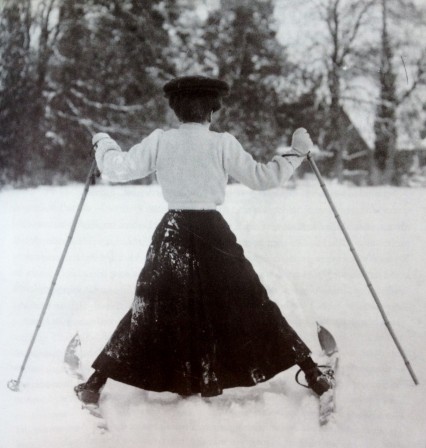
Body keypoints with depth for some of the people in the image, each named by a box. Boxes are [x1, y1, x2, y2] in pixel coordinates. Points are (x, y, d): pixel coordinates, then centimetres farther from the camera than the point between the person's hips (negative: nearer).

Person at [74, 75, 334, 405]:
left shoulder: (160, 141, -2)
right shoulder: (223, 143, -7)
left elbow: (119, 169, 1)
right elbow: (262, 177, -4)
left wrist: (103, 142, 20)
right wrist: (297, 153, 9)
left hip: (172, 235, 2)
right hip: (213, 233, -2)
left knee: (152, 308, 11)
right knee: (250, 303, 7)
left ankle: (96, 382, 11)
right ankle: (311, 372, 13)